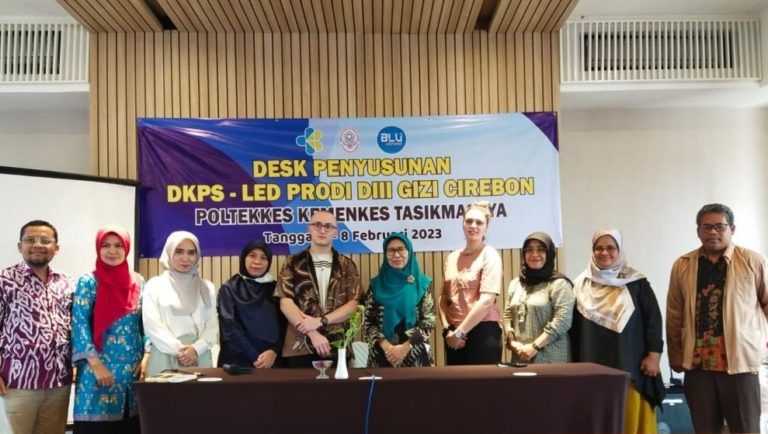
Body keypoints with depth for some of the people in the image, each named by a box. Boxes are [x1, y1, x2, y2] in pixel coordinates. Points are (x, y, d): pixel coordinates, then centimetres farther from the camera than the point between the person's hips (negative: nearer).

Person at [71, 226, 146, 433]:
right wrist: (96, 364, -14)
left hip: (134, 367, 4)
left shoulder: (139, 282, 9)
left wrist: (146, 358, -2)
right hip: (100, 367, -3)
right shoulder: (89, 282, -2)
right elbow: (79, 325, -8)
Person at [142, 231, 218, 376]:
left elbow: (212, 326, 5)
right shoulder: (155, 285, 6)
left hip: (199, 357, 2)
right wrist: (179, 350, -12)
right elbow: (152, 325, -3)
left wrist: (196, 349, -12)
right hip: (165, 359, -2)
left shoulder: (207, 287, 12)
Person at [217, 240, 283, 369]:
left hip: (271, 361, 2)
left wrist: (274, 352, -14)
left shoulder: (274, 289, 9)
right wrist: (255, 357, -14)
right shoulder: (229, 289, 2)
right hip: (237, 361, -2)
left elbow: (283, 325, 3)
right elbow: (230, 328, -7)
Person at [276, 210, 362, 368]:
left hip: (337, 347, 1)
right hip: (299, 348, -1)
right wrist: (313, 334, -12)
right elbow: (285, 303, -3)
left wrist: (319, 321, -12)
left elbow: (353, 305, 0)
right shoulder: (293, 263, 6)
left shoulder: (347, 266, 9)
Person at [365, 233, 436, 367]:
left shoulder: (422, 283, 2)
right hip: (382, 355, 1)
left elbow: (429, 320, -3)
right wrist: (386, 346, -12)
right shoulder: (377, 284, 5)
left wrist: (405, 346, -12)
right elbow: (369, 322, 2)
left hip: (415, 355, 0)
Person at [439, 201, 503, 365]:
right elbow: (444, 297, 10)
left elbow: (487, 300, -14)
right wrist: (448, 329, -4)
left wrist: (459, 332, -12)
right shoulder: (452, 257, 10)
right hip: (454, 334, 5)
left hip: (483, 331, -5)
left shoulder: (490, 255, -5)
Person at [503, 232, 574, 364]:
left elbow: (562, 321, -13)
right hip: (521, 356, 5)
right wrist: (513, 342, -4)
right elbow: (507, 316, 13)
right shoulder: (515, 284, 14)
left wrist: (534, 346, -15)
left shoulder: (559, 284, -4)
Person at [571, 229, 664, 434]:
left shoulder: (636, 283, 2)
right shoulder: (581, 284, 8)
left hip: (629, 367, -2)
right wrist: (575, 363, 9)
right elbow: (574, 326, 10)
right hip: (593, 368, 2)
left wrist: (653, 355, -4)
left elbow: (653, 320, 2)